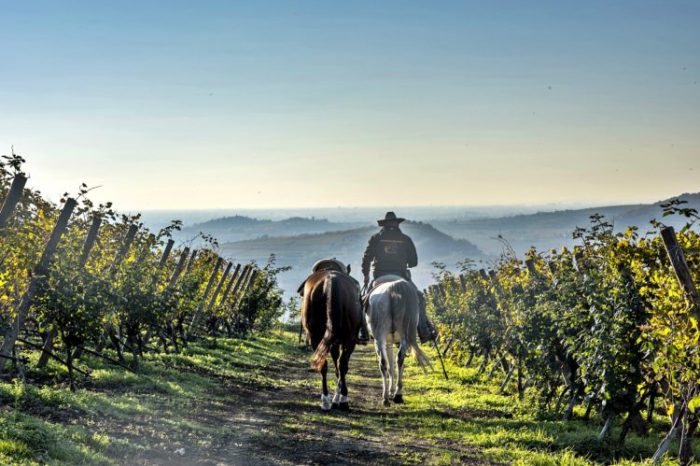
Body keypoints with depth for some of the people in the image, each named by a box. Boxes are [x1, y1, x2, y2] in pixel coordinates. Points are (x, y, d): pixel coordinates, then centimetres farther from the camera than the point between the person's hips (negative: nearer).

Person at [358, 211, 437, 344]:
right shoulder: (406, 239, 8)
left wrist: (366, 275, 15)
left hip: (379, 277, 0)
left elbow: (366, 258, 2)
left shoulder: (376, 238, 7)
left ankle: (362, 333, 3)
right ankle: (424, 331, 5)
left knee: (365, 301, 16)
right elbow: (414, 262, 9)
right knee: (418, 299, 16)